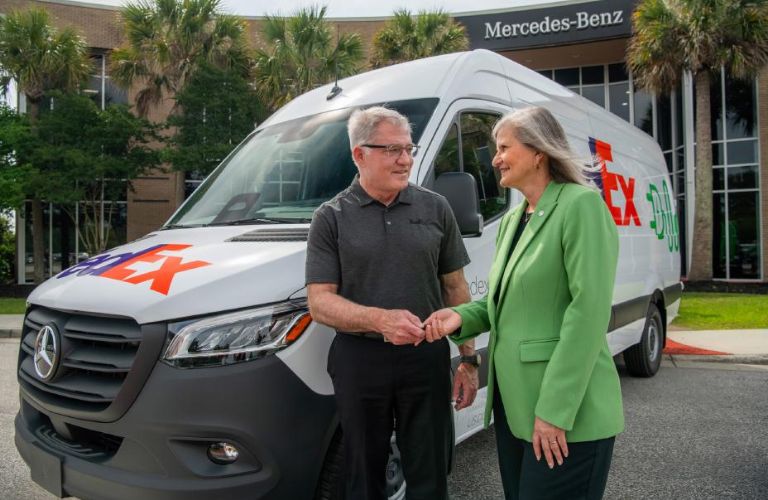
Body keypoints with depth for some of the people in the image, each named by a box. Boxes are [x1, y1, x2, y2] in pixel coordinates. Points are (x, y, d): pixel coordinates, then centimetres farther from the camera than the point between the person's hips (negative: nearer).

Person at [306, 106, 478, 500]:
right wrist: (380, 319, -23)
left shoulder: (435, 208, 4)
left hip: (427, 358, 2)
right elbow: (319, 302, -7)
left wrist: (469, 360, 4)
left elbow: (456, 289, 8)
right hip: (360, 361, -1)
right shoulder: (331, 217, -2)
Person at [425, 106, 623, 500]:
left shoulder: (581, 205, -13)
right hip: (513, 401, 8)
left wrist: (555, 410, -21)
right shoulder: (511, 219, 13)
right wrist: (462, 318, -2)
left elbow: (589, 311, -20)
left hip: (567, 413, -8)